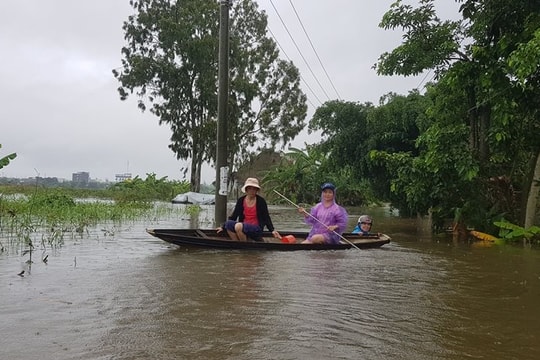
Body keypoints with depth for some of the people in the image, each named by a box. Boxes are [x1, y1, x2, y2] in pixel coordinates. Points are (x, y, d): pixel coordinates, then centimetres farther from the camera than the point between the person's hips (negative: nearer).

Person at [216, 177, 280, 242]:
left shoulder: (261, 201, -3)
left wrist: (272, 230, -14)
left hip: (256, 229, -4)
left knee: (238, 226, -32)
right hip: (243, 226, 5)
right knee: (228, 223, -23)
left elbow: (266, 217, -1)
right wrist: (223, 227, 6)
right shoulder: (241, 200, 7)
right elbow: (234, 216, 11)